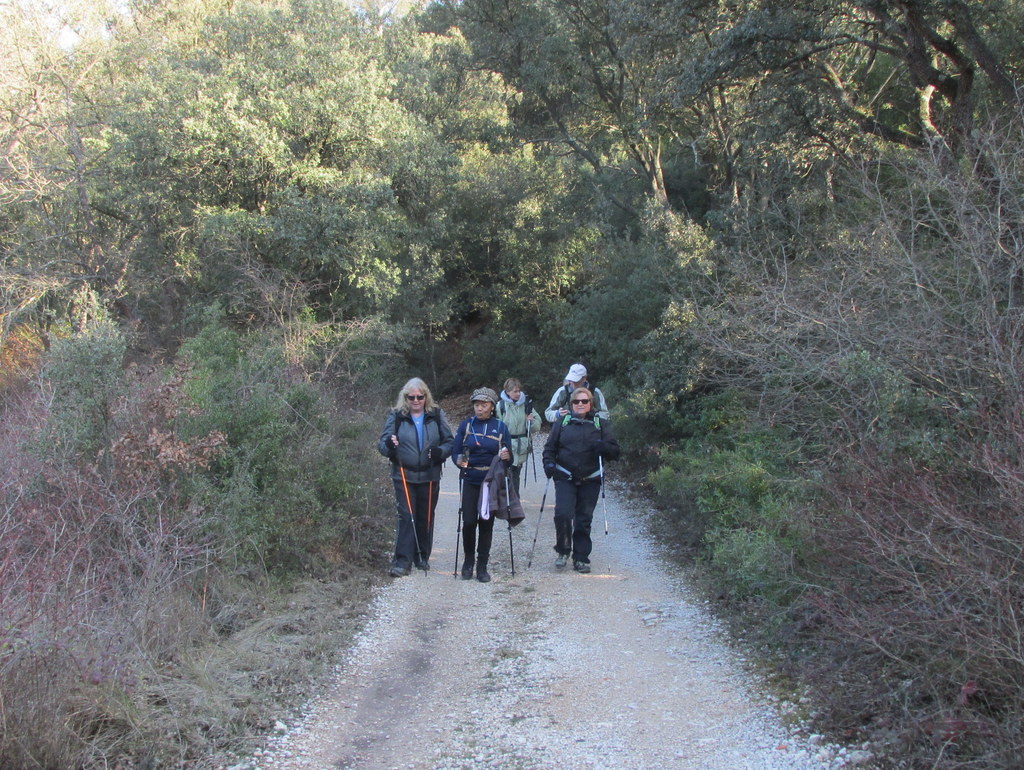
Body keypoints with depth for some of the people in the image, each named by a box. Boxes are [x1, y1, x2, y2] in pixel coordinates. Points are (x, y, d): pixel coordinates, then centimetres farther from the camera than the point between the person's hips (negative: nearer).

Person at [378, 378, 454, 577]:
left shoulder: (437, 415, 4)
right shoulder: (396, 416, 0)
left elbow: (450, 441, 6)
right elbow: (382, 445, -1)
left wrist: (440, 451, -15)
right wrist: (389, 445, -24)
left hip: (430, 476, 2)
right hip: (404, 476, -2)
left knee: (426, 518, 10)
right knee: (406, 517, -9)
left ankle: (422, 557, 26)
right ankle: (402, 561, -6)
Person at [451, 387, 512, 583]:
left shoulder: (500, 427, 3)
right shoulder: (466, 424, 3)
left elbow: (509, 455, 6)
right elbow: (455, 451, 3)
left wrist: (507, 456, -17)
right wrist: (460, 460, -19)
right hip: (470, 480, 0)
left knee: (486, 523, 4)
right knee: (469, 522, -6)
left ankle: (482, 566, 14)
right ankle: (468, 561, 16)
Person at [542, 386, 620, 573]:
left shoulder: (601, 424, 8)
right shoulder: (562, 423, 8)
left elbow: (614, 451, 5)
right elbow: (550, 447, 11)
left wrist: (603, 447, -17)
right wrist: (549, 463, -8)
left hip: (590, 480, 1)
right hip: (565, 478, 0)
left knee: (584, 520, 3)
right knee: (563, 514, -15)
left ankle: (581, 558, 15)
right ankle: (563, 551, 6)